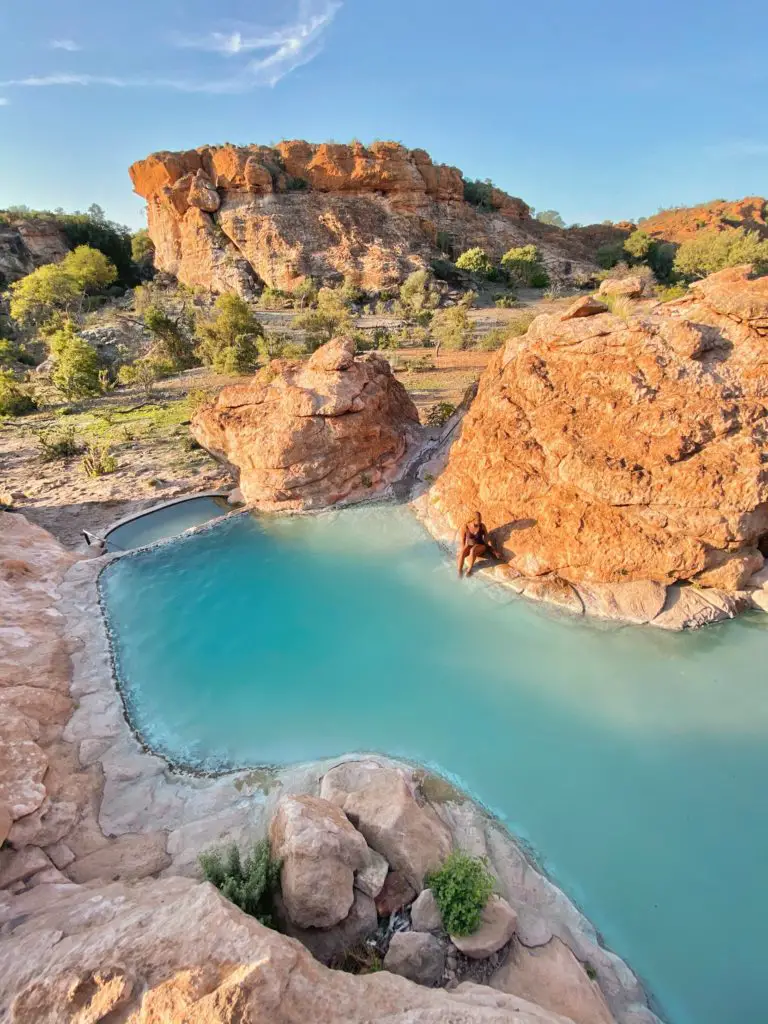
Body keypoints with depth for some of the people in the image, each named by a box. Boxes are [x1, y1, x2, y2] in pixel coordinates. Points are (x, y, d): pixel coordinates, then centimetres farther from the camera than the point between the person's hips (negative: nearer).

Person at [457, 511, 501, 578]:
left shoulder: (482, 526, -8)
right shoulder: (466, 526, -10)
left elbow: (487, 538, -4)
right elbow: (463, 540, -4)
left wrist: (493, 550, -10)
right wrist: (462, 550, -17)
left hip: (480, 546, -1)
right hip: (469, 546, 1)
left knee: (473, 550, -38)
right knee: (462, 553, -34)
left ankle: (469, 569, -24)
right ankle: (460, 572, -25)